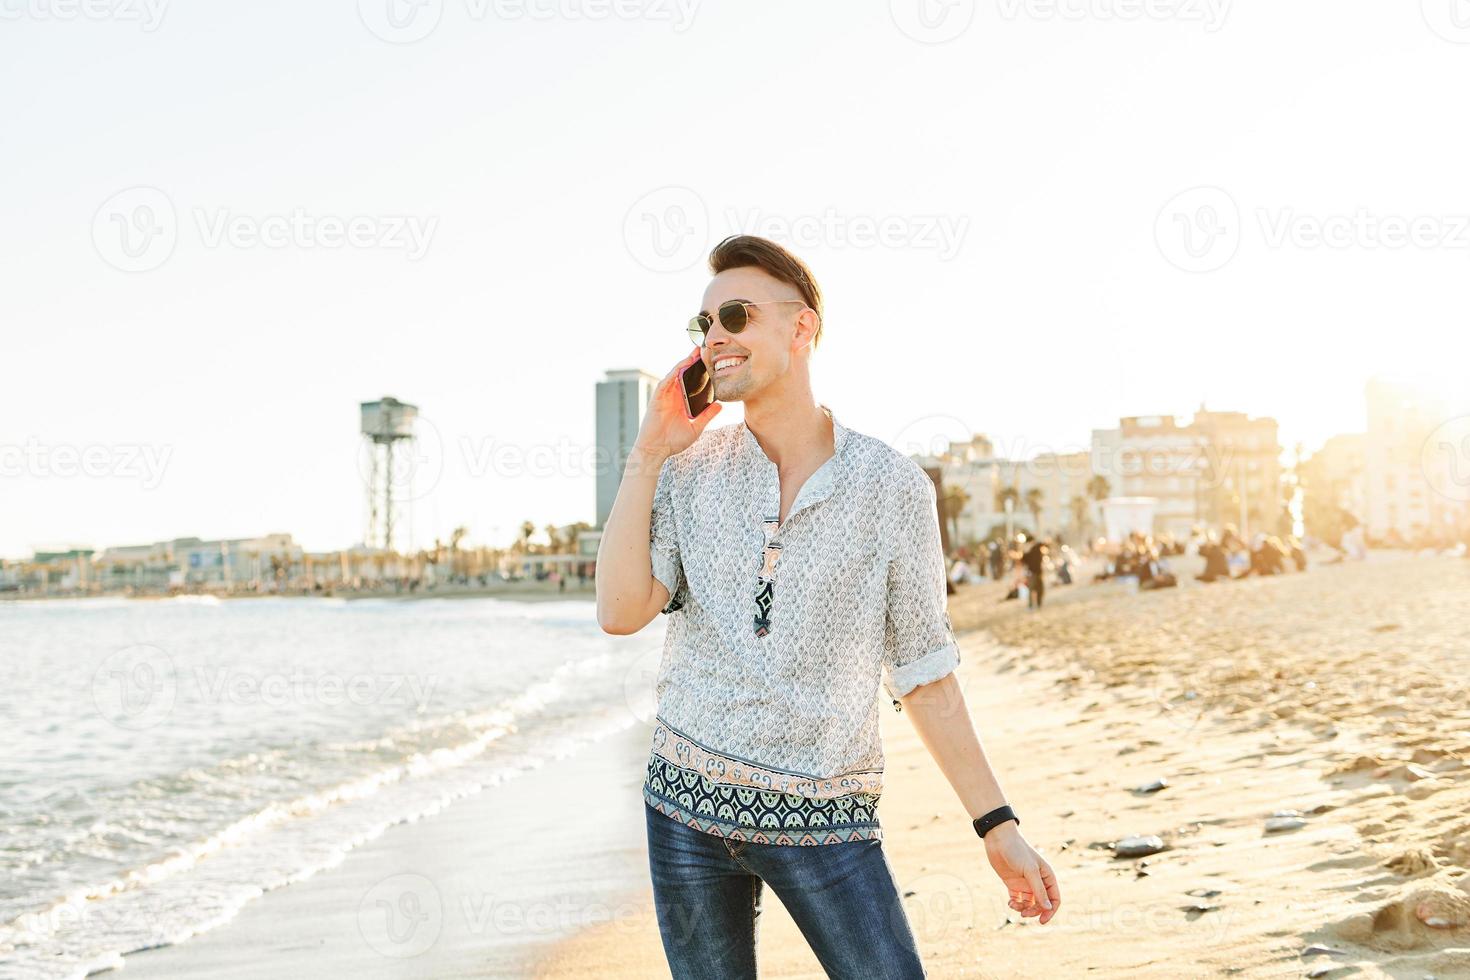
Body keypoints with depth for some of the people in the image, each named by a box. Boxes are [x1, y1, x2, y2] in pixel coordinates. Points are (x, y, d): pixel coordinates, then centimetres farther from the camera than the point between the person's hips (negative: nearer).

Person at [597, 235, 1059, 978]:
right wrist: (647, 453, -9)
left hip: (826, 818, -2)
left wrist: (997, 825, -1)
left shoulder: (894, 486, -3)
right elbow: (620, 613, -10)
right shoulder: (687, 472, 2)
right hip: (689, 806, 2)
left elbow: (923, 674, 1)